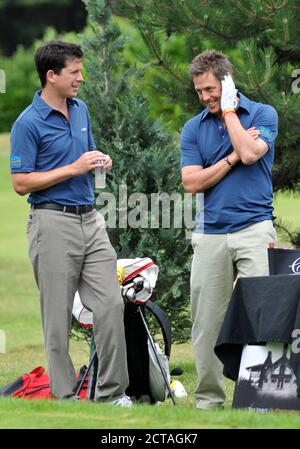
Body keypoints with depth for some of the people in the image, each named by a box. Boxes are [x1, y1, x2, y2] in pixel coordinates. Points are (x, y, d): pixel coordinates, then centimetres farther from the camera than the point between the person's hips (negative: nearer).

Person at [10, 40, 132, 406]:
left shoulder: (80, 109, 11)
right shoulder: (28, 123, -11)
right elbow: (21, 183, -14)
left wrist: (99, 161, 2)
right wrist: (74, 168, -17)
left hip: (90, 220, 7)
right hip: (53, 222, -7)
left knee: (110, 304, 0)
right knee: (58, 316, -1)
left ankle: (112, 392, 6)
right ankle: (64, 396, 6)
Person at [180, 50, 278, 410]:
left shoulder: (262, 114, 2)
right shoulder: (193, 128, 10)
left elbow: (250, 153, -16)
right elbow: (191, 182, 1)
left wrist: (228, 110, -6)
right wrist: (232, 158, -6)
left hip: (254, 229, -3)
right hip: (209, 235, 3)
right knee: (206, 321, 3)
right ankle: (209, 398, 10)